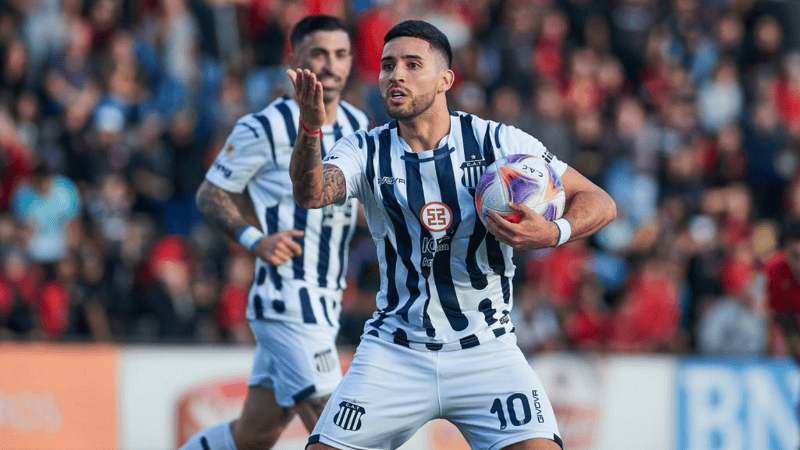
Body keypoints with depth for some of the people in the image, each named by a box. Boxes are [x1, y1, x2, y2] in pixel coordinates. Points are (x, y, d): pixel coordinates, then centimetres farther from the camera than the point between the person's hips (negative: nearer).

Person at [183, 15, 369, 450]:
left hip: (326, 301, 8)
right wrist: (255, 240, -19)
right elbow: (211, 193, -4)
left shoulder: (357, 125, 11)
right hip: (286, 301, -8)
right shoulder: (266, 127, -11)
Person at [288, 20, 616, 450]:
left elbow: (599, 203, -4)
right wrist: (310, 128, -44)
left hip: (485, 353, -1)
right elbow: (311, 194, -24)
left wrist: (554, 234, -26)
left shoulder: (497, 142, -6)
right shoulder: (365, 151, -3)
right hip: (394, 352, 1)